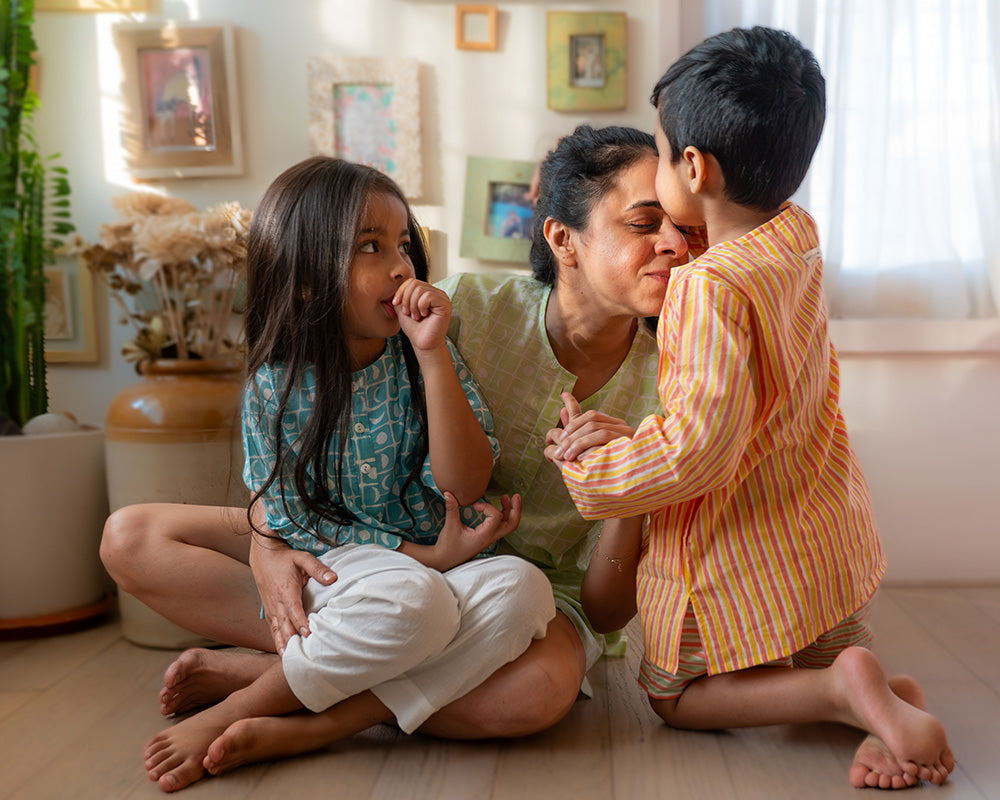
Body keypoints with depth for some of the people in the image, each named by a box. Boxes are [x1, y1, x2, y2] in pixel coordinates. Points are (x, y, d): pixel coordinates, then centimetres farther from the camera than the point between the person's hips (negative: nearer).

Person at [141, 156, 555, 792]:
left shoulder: (425, 357, -4)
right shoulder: (278, 383, -8)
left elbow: (465, 486, -13)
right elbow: (290, 519, -6)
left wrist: (433, 353, -21)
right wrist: (425, 556, -15)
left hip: (434, 569, 4)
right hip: (326, 576, -3)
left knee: (523, 590, -31)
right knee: (414, 598, -38)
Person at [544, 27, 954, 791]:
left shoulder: (711, 286, -28)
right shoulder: (799, 236, -2)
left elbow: (700, 449, -31)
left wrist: (594, 468, -16)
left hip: (740, 564, -8)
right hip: (831, 542, 8)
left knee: (674, 697, 16)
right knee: (827, 657, 32)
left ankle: (844, 690, -8)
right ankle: (886, 697, -3)